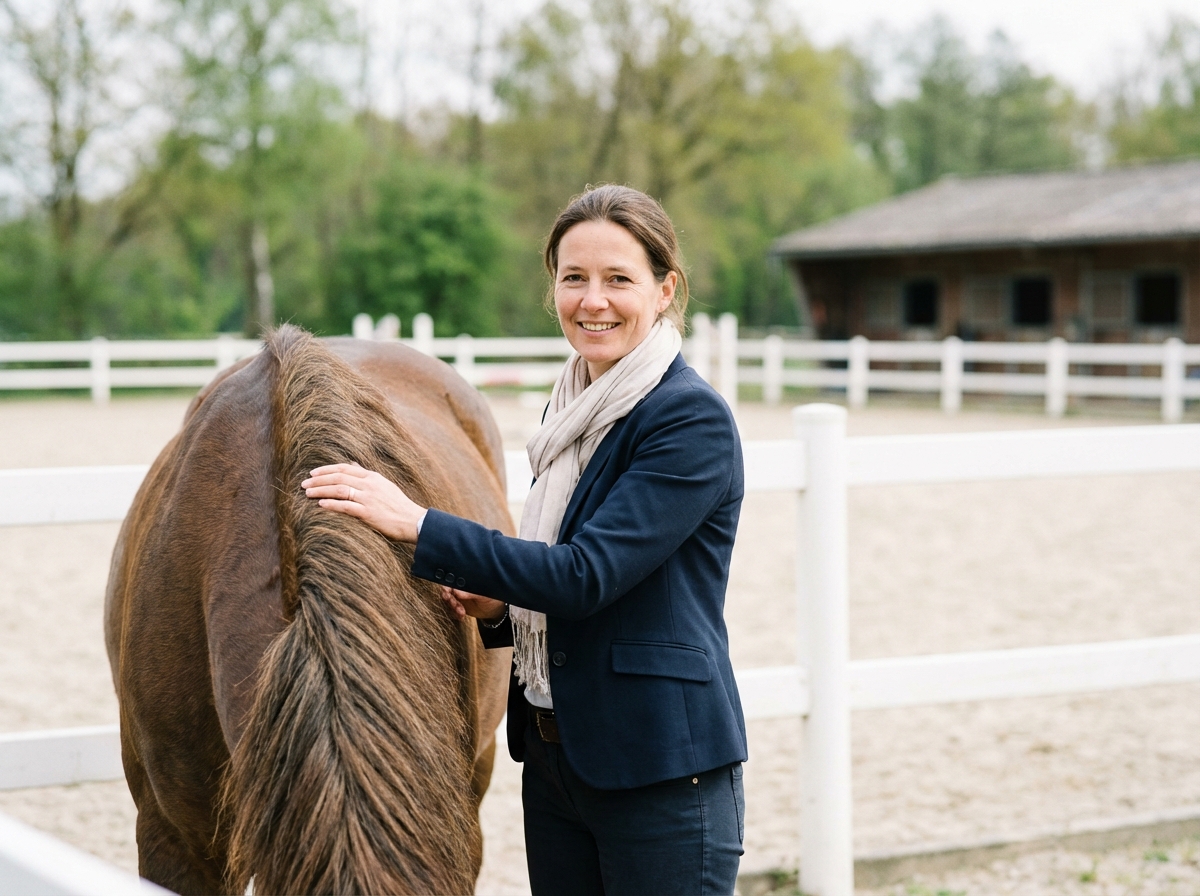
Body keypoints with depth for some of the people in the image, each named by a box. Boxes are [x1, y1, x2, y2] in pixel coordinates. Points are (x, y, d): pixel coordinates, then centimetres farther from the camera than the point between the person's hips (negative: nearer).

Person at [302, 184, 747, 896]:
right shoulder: (571, 410, 11)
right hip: (554, 757, 8)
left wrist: (417, 524, -21)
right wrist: (498, 608, -1)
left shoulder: (693, 420, -15)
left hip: (661, 774, -8)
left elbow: (587, 574, -22)